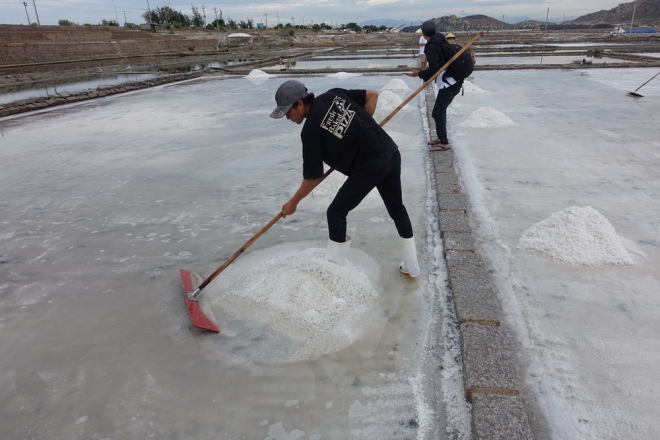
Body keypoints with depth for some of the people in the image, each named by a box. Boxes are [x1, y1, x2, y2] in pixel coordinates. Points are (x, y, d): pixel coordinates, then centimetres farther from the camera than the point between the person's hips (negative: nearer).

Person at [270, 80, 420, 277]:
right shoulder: (334, 95, 5)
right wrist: (362, 128, 12)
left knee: (336, 213, 6)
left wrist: (293, 203, 6)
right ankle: (412, 266, 34)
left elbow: (314, 177, -8)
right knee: (397, 208, 23)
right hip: (391, 154, 8)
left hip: (369, 168, -8)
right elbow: (372, 95, 9)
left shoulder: (311, 129, -12)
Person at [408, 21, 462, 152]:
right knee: (441, 110, 20)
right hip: (453, 81, 9)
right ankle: (442, 138, 29)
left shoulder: (431, 46, -14)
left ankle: (444, 144, -2)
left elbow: (435, 68, -19)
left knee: (438, 113, -4)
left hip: (448, 83, -9)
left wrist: (420, 74, -8)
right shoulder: (441, 41, 12)